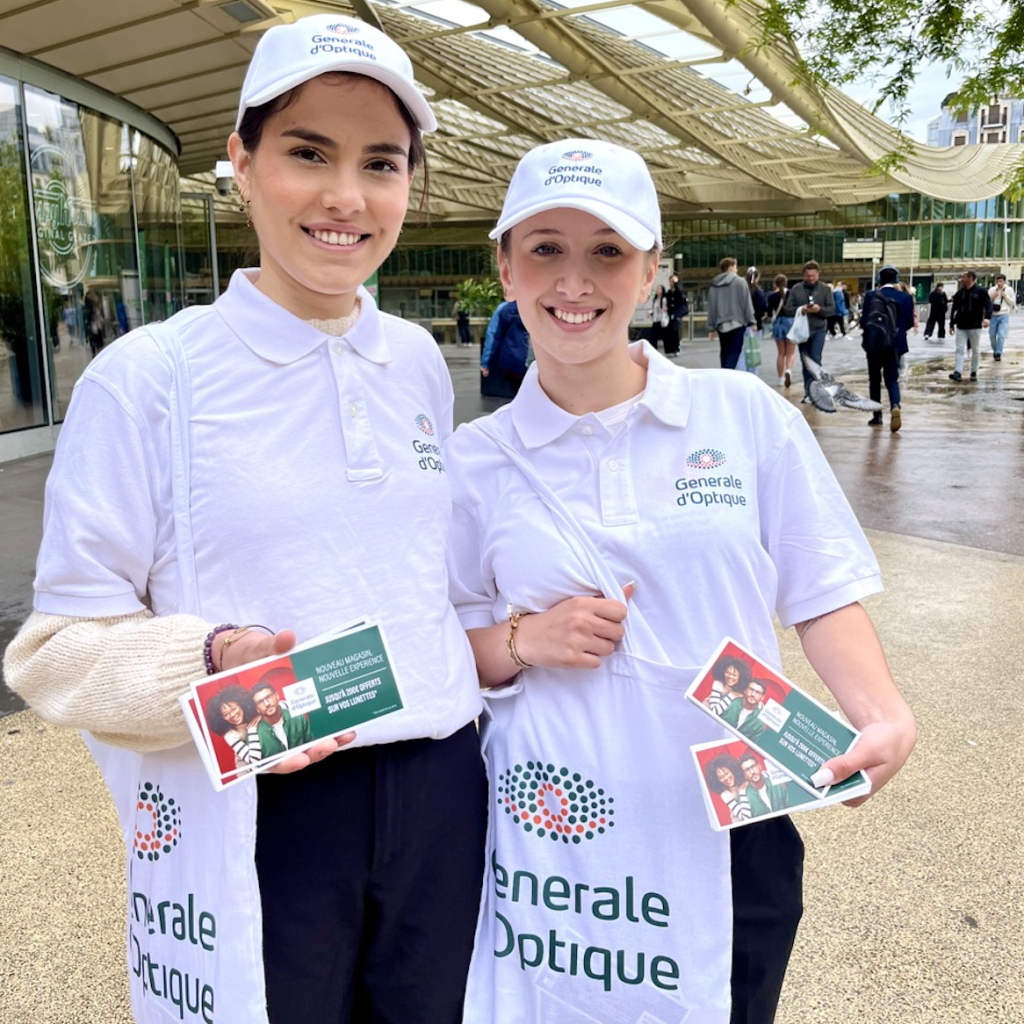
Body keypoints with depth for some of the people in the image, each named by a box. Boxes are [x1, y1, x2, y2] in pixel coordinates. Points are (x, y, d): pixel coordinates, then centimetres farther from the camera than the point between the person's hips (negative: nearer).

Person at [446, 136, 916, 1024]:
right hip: (555, 836, 0)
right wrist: (522, 641, -13)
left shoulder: (749, 416, -3)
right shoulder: (475, 461, -1)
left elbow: (822, 596, 1)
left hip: (732, 834, 1)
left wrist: (883, 715, -15)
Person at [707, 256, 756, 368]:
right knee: (734, 353, -8)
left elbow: (711, 308, 10)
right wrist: (751, 321, 0)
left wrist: (711, 328, 12)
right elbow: (746, 303, -6)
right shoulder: (740, 282, -3)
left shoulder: (714, 285, 10)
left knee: (724, 354, 13)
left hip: (721, 325, 5)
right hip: (737, 323, -5)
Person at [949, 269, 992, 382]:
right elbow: (954, 309, 13)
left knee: (976, 350, 8)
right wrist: (951, 324, 11)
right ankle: (958, 373, -14)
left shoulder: (980, 291, -5)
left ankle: (974, 372, 19)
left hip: (975, 326, -3)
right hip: (961, 327, 3)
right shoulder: (959, 293, 7)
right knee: (960, 349, -6)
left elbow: (988, 305, -12)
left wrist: (987, 317, -30)